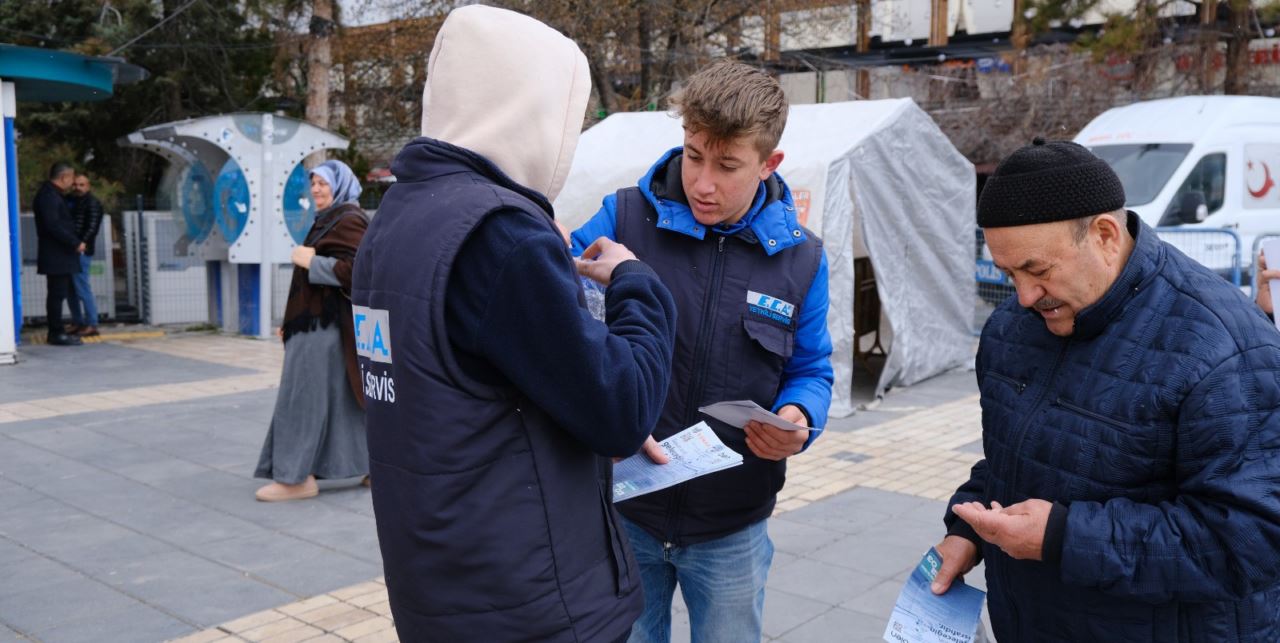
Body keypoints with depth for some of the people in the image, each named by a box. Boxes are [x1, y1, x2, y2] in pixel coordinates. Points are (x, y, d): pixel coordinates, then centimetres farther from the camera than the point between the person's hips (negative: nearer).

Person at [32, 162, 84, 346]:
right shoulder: (48, 196, -15)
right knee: (57, 294, -7)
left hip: (59, 255, 10)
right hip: (55, 256, -10)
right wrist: (76, 243, -19)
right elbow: (53, 225, -23)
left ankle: (56, 332, 18)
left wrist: (74, 242, 14)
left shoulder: (51, 194, 18)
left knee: (57, 294, 13)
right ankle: (57, 334, -4)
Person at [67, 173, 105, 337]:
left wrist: (81, 244, -27)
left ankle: (92, 325, -5)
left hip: (81, 251, -8)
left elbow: (92, 227, -15)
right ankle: (77, 322, 19)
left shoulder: (92, 203, -5)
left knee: (82, 287, -9)